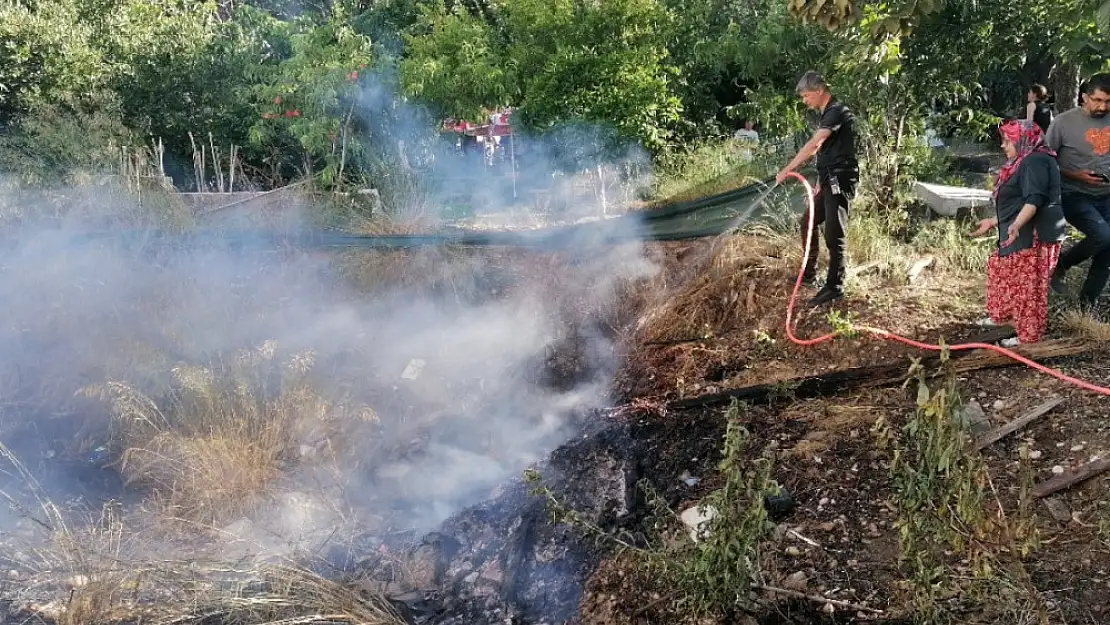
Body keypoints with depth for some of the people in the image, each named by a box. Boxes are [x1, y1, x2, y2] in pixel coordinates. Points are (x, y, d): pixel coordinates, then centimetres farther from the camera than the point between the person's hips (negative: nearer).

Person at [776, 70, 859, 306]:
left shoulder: (838, 111, -15)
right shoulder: (827, 114, 16)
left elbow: (813, 145, -26)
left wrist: (787, 170, -28)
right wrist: (820, 181, 19)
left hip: (840, 181, -10)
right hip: (829, 181, 10)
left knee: (834, 234, -8)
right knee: (808, 223, 16)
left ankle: (834, 287, -2)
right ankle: (809, 273, 28)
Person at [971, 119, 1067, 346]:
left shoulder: (1035, 161, -15)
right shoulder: (1024, 163, 20)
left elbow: (1034, 199, -29)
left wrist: (1016, 225, -41)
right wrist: (993, 222, 33)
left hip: (1035, 236, -12)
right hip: (1022, 235, 12)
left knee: (1027, 285, -7)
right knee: (999, 269, 22)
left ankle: (1030, 334, 1)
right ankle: (1001, 315, 37)